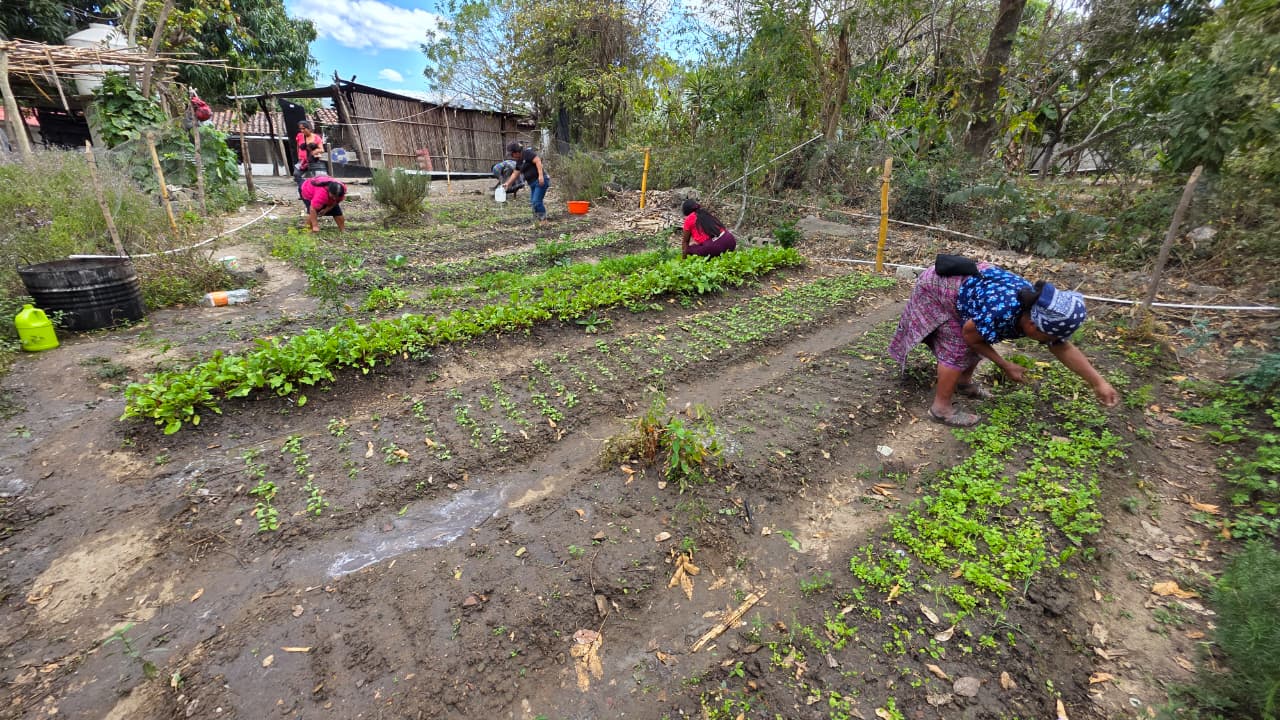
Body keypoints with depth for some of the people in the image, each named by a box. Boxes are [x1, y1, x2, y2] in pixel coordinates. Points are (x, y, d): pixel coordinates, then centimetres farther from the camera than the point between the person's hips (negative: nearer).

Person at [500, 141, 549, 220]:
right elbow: (515, 174, 25)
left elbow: (538, 161, -20)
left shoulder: (527, 153, -9)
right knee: (533, 203, 8)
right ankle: (537, 218, 14)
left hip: (541, 181, -10)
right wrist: (507, 183, 24)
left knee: (537, 202, -15)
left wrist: (541, 175, -29)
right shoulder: (519, 161, 17)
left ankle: (543, 219, -6)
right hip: (532, 183, 10)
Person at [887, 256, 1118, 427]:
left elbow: (1065, 349, 2)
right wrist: (1005, 366, -12)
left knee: (979, 340, 13)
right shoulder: (999, 312, -37)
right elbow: (970, 336, -20)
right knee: (957, 348, -10)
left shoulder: (1040, 309, -11)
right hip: (939, 287, -8)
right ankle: (941, 407, -2)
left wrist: (1098, 382, 2)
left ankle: (963, 382, 34)